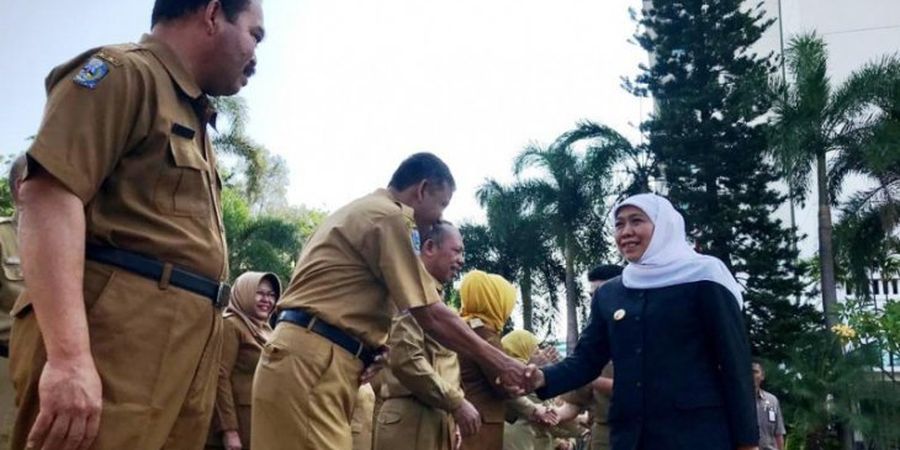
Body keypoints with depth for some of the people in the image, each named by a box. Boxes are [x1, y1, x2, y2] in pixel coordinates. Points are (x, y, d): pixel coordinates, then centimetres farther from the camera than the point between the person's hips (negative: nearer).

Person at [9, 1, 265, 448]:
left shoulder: (189, 116, 27)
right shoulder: (124, 71, -2)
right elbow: (48, 192, -16)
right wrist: (69, 354, -26)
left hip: (183, 350, 9)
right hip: (118, 332, -9)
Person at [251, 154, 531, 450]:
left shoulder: (363, 213, 25)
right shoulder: (390, 216, -7)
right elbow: (429, 316, -11)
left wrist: (373, 352, 9)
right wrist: (495, 361, -3)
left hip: (311, 358, 11)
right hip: (311, 362, -11)